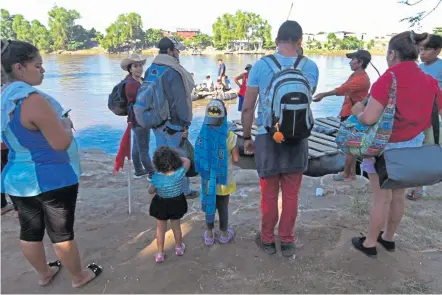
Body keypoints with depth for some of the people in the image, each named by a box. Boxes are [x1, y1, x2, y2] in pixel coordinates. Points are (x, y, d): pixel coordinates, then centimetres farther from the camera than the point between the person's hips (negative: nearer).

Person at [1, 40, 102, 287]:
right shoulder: (33, 99, -25)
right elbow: (61, 142, -27)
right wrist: (66, 124, -6)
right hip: (52, 179, -8)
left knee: (30, 229, 19)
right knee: (62, 231, 7)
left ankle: (45, 273, 40)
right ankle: (79, 276, 27)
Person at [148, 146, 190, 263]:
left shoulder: (157, 178, -30)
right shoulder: (181, 172, -28)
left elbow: (150, 191, -9)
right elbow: (187, 161, -6)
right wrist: (175, 157, -7)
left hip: (161, 205, -2)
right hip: (177, 203, 2)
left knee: (160, 229, 20)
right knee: (176, 227, 24)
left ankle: (160, 253, 33)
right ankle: (179, 248, 46)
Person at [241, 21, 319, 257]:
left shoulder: (260, 66, -8)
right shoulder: (311, 67, -2)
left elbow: (247, 107, -5)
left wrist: (247, 137, 7)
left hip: (267, 138, -1)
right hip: (297, 139, 2)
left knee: (269, 193, 13)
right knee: (291, 194, 14)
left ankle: (267, 240, 30)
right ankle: (287, 241, 30)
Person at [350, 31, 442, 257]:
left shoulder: (388, 79, -20)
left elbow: (369, 119, -28)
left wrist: (358, 111, -7)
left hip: (385, 147, -6)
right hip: (412, 149, 6)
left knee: (382, 198, 6)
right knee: (398, 195, 19)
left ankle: (369, 243, 22)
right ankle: (389, 237, 38)